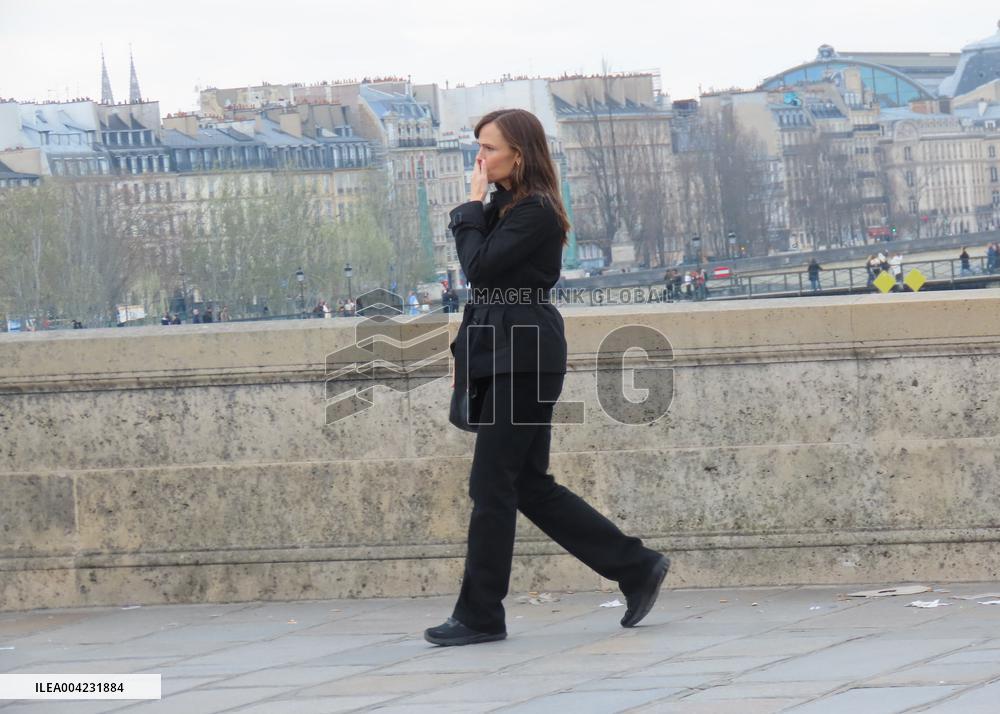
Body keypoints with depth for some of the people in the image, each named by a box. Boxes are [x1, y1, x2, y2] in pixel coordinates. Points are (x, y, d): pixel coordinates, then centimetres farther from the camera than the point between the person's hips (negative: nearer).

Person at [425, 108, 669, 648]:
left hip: (524, 359, -10)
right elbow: (484, 278, 17)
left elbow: (480, 268, -18)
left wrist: (473, 206, -8)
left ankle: (480, 616, 0)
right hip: (504, 357, 10)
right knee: (529, 486, 10)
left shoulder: (534, 212, -12)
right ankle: (636, 568, 15)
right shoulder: (506, 208, 17)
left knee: (492, 485, -6)